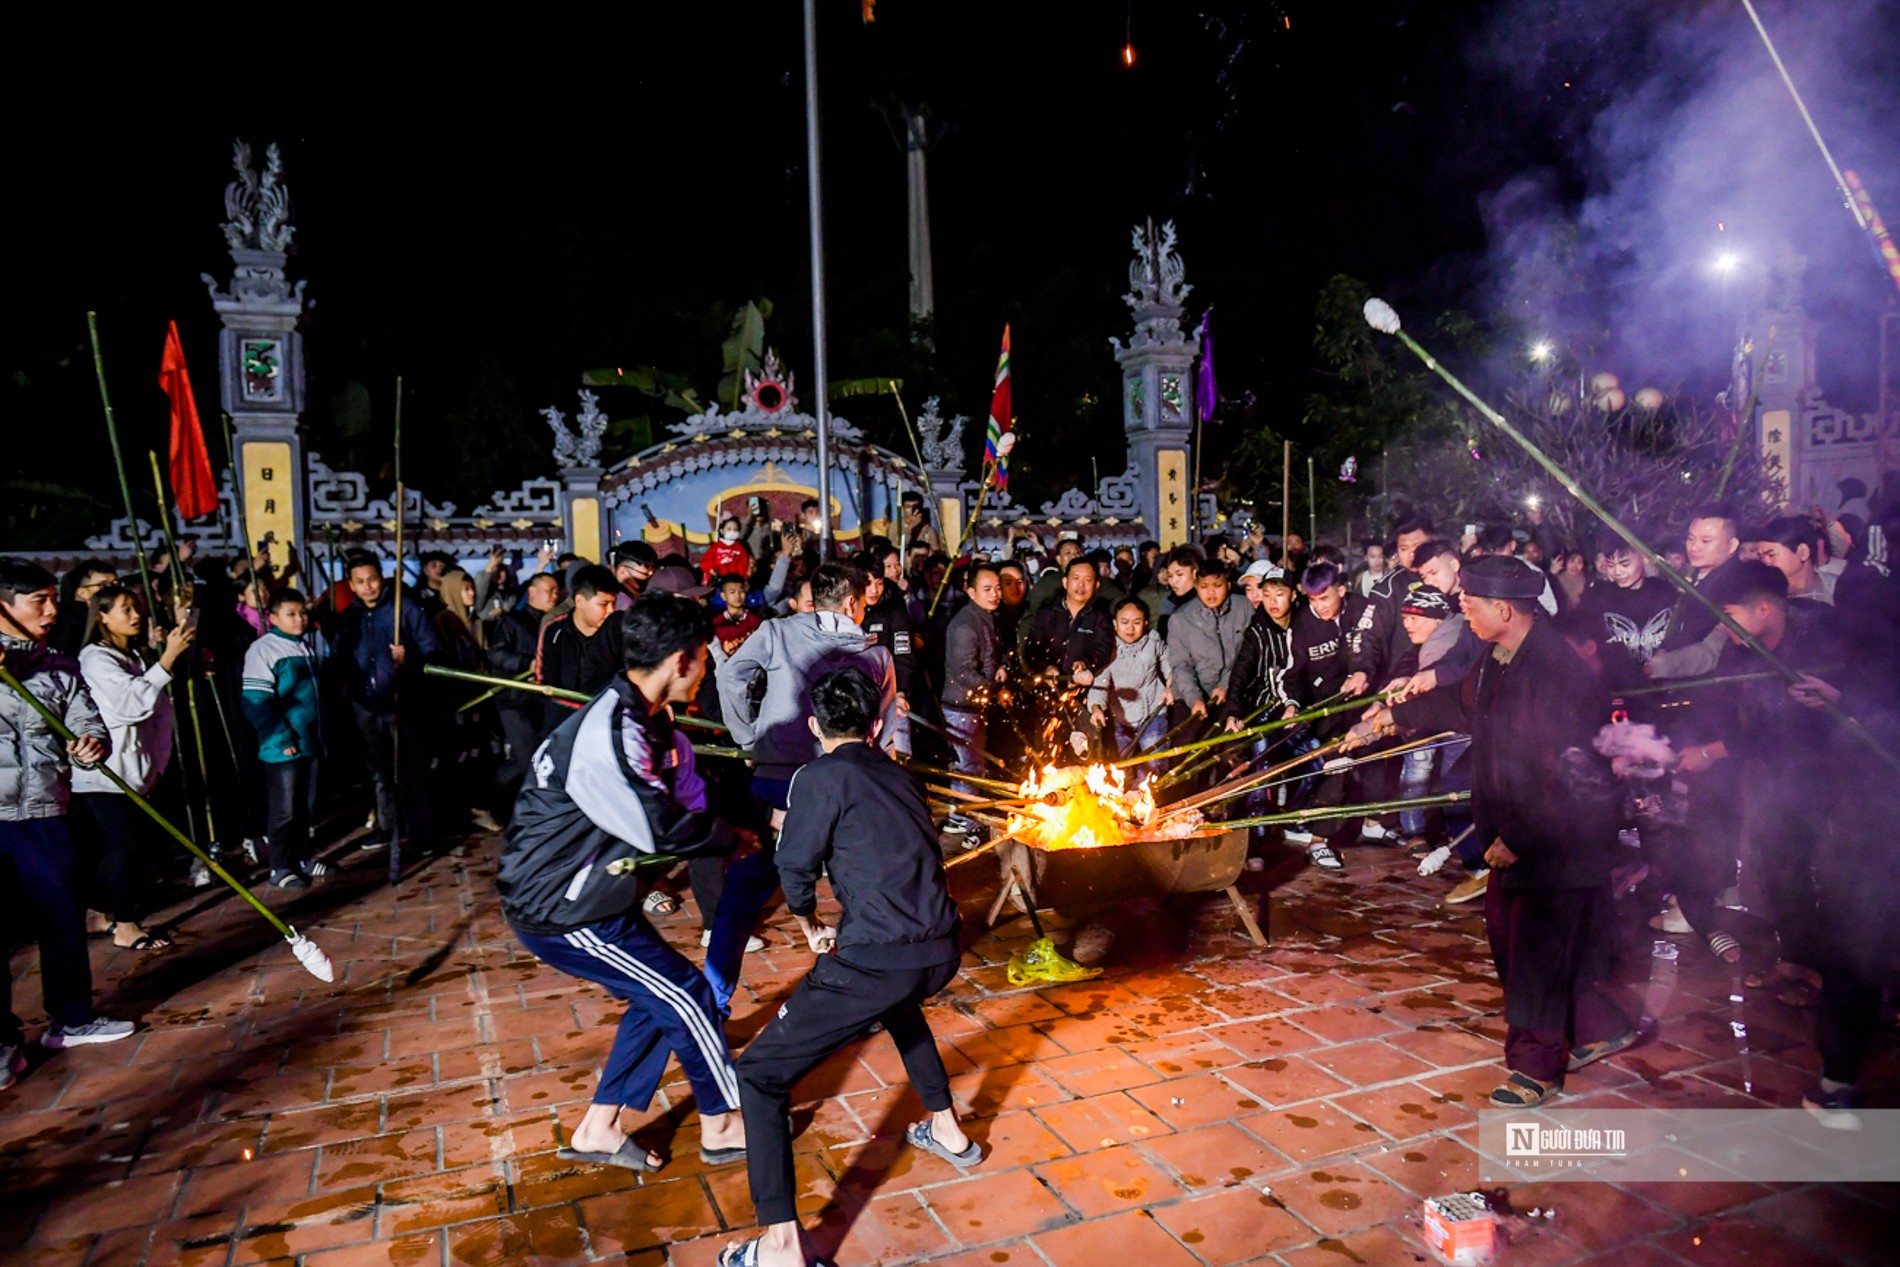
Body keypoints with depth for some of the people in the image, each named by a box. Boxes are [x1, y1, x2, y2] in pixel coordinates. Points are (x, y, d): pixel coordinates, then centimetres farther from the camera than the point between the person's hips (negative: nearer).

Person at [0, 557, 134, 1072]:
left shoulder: (61, 667, 10)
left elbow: (86, 722, 5)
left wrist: (92, 742, -19)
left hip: (42, 813, 3)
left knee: (63, 917, 10)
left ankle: (71, 1018, 27)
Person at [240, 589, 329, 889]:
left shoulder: (314, 643, 10)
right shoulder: (262, 649, -10)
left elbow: (321, 690, 21)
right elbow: (256, 703, -16)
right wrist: (282, 738, -18)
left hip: (311, 742, 6)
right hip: (282, 747, -6)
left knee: (303, 806, 16)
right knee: (284, 810, 2)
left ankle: (303, 858, 27)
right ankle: (281, 868, 12)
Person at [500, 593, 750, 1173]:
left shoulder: (643, 719, 3)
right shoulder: (608, 733, -30)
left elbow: (692, 778, 11)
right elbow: (664, 829, -31)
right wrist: (735, 837, -13)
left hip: (587, 893, 10)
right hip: (560, 910, -10)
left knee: (660, 997, 15)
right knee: (686, 995, -1)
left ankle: (598, 1130, 27)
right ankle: (721, 1128, 17)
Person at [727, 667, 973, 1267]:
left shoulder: (821, 775, -2)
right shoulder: (901, 776, 18)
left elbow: (795, 870, 1)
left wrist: (811, 928, 21)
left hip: (874, 959, -7)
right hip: (941, 950, 7)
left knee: (760, 1075, 6)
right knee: (899, 997, 42)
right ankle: (946, 1129, 48)